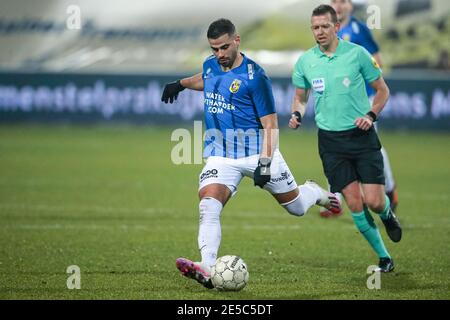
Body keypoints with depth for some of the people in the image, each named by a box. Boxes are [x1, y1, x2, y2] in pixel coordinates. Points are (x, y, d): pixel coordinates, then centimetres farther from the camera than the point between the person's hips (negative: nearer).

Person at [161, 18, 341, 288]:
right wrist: (181, 84, 27)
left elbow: (270, 125, -14)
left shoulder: (254, 76, -15)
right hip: (221, 155, 4)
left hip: (257, 153, -4)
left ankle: (316, 193, 45)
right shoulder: (210, 66, 4)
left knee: (296, 207, 10)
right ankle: (207, 269, -33)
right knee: (208, 207, -23)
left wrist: (264, 163, -22)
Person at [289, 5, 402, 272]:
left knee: (374, 202, -9)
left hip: (361, 135, -2)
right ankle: (384, 257, 10)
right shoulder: (305, 61, 3)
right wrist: (297, 114, -5)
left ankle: (388, 215, 29)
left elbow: (382, 90, 5)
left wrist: (371, 115, -11)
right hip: (331, 140, 2)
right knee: (354, 203, -4)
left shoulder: (357, 53, -4)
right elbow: (301, 97, 17)